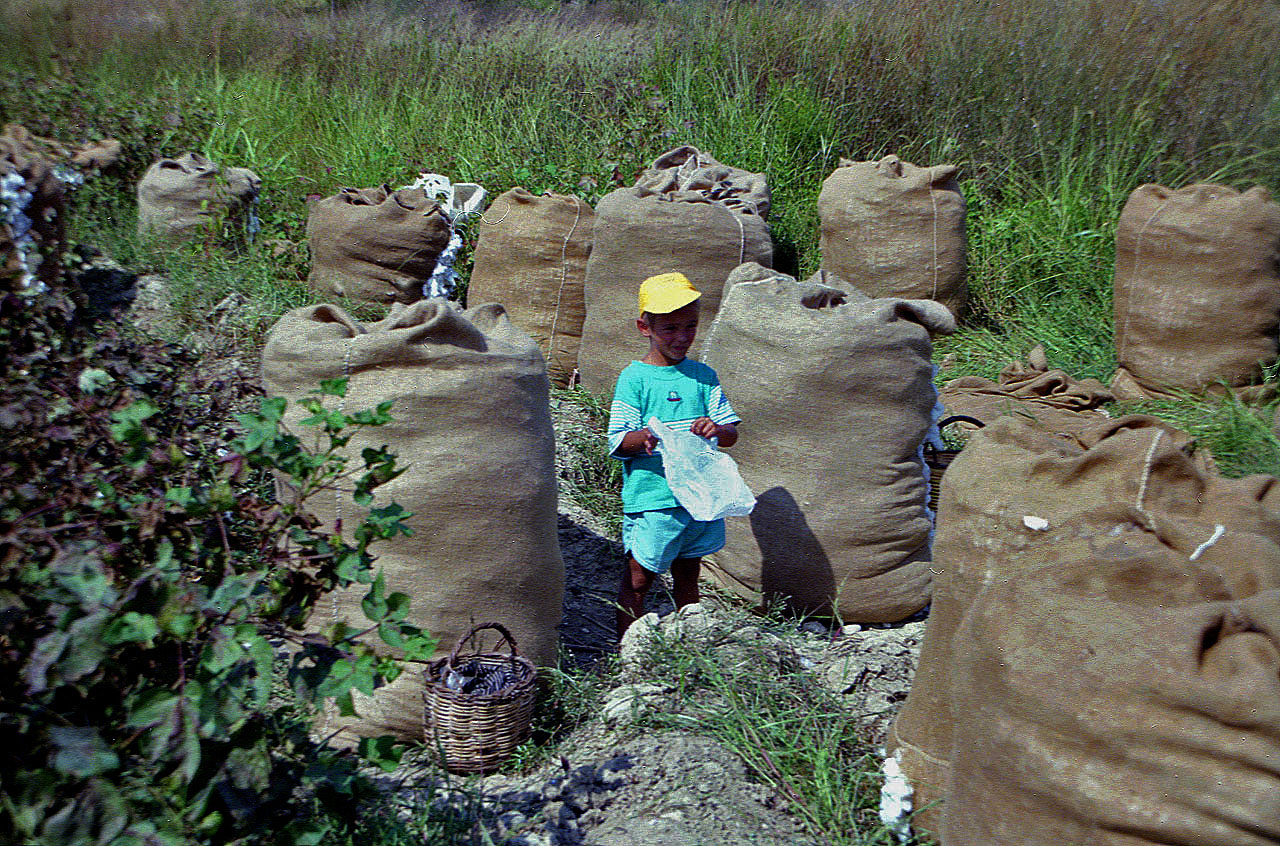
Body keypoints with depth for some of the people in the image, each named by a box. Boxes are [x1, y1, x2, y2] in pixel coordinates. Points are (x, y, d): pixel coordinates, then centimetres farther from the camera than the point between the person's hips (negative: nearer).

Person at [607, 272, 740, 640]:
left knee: (688, 576, 16)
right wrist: (645, 437, -28)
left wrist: (716, 429, -16)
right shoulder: (634, 378, -4)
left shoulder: (703, 376, 9)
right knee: (638, 580, 2)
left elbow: (732, 434, 8)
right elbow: (618, 442, -7)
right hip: (651, 497, -4)